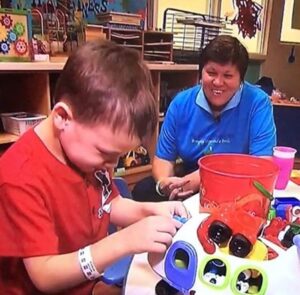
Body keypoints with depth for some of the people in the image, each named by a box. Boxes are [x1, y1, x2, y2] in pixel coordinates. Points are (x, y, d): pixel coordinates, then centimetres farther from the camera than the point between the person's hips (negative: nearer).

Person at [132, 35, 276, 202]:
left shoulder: (258, 102, -13)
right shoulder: (181, 103, -3)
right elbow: (164, 158, 2)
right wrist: (164, 183, -22)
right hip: (188, 179, 3)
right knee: (142, 192, -18)